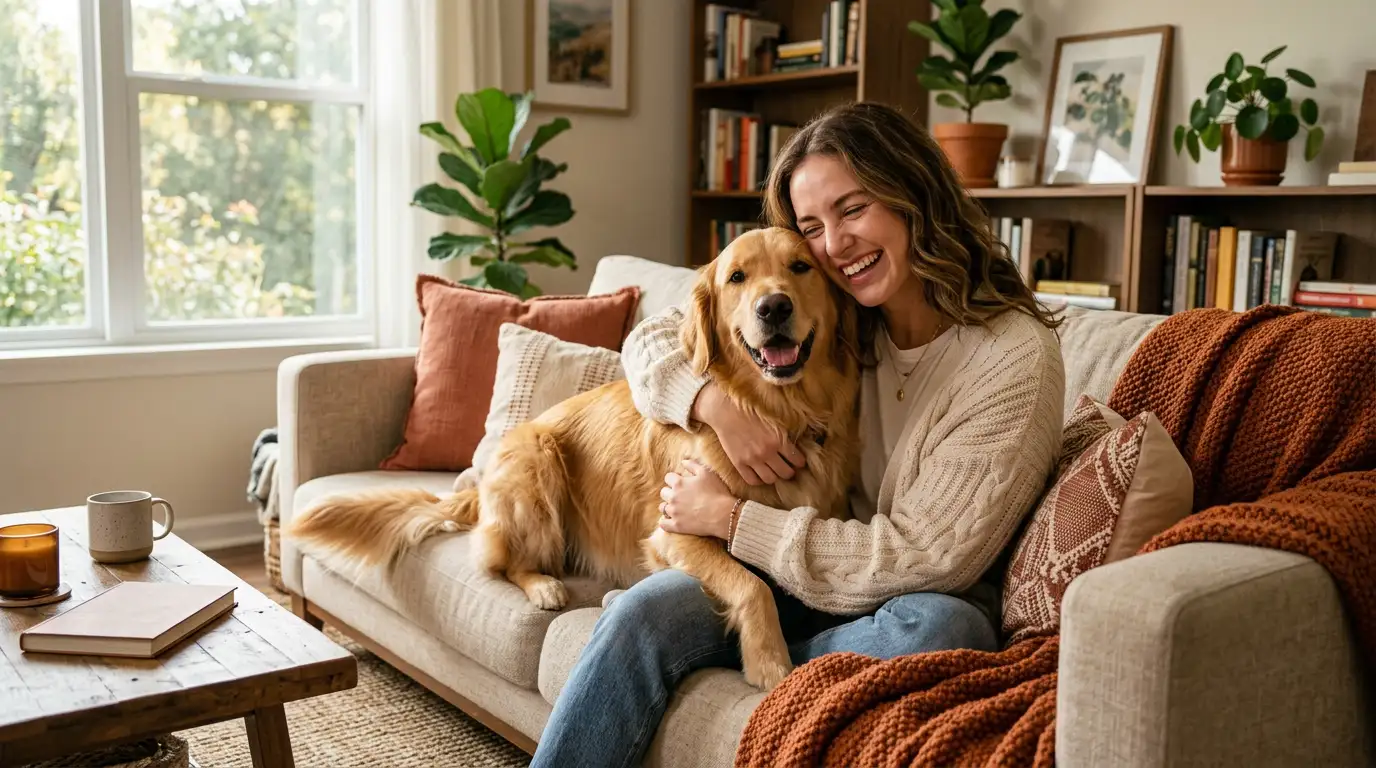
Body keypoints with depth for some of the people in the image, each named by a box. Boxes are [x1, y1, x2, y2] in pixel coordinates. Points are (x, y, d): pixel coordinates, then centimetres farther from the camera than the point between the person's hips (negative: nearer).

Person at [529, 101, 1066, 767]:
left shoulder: (1016, 356, -16)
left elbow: (923, 559, -19)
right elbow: (652, 339, 4)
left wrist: (731, 519, -16)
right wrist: (719, 405, -18)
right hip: (799, 580, 4)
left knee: (937, 626, -36)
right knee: (643, 613, -22)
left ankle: (728, 664, -14)